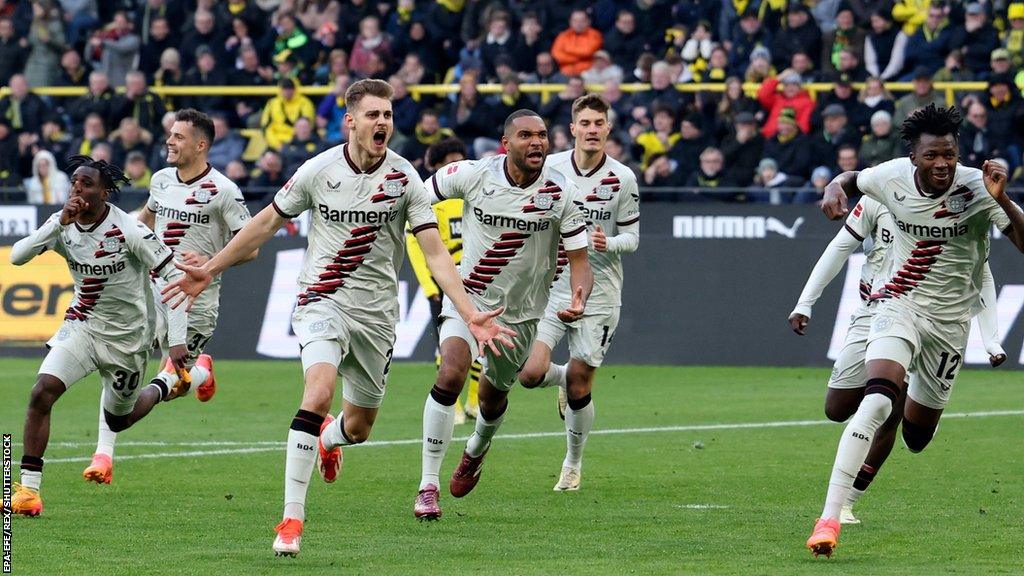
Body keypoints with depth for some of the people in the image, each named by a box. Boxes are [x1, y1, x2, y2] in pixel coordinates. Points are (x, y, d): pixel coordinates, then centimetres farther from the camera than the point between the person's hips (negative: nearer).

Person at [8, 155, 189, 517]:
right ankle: (28, 488, -16)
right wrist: (59, 223, -30)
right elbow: (17, 256, -18)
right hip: (82, 325, 3)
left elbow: (174, 276, -18)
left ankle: (163, 388, 47)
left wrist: (177, 340, -22)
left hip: (127, 337, -3)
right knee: (42, 391, -20)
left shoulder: (128, 231, -22)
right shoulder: (63, 225, -8)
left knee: (117, 420, 13)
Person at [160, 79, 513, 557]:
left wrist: (471, 315, -17)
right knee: (319, 391, -27)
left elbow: (435, 253, -6)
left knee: (359, 426, 12)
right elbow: (266, 222, 8)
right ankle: (291, 518, -25)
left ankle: (329, 438, 53)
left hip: (376, 315, 2)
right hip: (323, 302, -2)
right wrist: (209, 271, 10)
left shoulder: (404, 179, -5)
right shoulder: (318, 171, -5)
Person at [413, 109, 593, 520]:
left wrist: (578, 299, -31)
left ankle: (476, 452, 55)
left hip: (521, 312, 2)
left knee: (493, 398, 18)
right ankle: (428, 487, -18)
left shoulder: (562, 194, -13)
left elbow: (579, 261, -11)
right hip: (469, 297, -2)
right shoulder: (470, 175, -14)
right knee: (450, 375, -25)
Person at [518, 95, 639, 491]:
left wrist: (610, 243, -21)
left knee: (579, 388, 1)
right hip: (550, 285, 1)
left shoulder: (622, 178, -5)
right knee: (531, 373, -14)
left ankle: (573, 464, 24)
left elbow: (632, 237, 0)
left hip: (598, 294, -1)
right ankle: (564, 380, 23)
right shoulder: (548, 168, -3)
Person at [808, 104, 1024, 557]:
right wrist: (834, 188, -11)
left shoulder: (977, 188, -18)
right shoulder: (893, 177, -11)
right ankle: (829, 518, -31)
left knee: (917, 435, 12)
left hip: (949, 320, 1)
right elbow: (851, 179, 12)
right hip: (898, 306, -1)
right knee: (877, 401, -27)